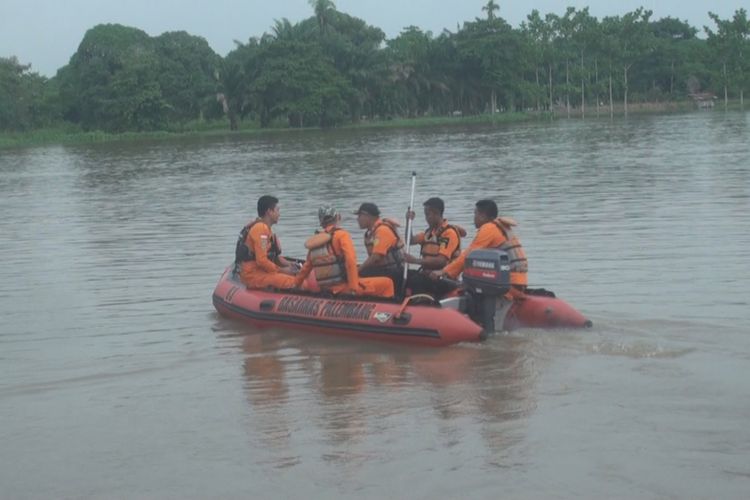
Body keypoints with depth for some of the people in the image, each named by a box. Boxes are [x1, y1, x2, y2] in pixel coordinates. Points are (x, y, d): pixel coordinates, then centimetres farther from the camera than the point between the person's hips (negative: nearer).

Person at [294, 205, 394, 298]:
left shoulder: (315, 241, 11)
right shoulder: (341, 235, -7)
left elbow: (306, 267, 19)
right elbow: (351, 261, -18)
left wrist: (296, 285, 33)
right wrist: (354, 288, -18)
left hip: (326, 290, 7)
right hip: (343, 288, -7)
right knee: (387, 283, -4)